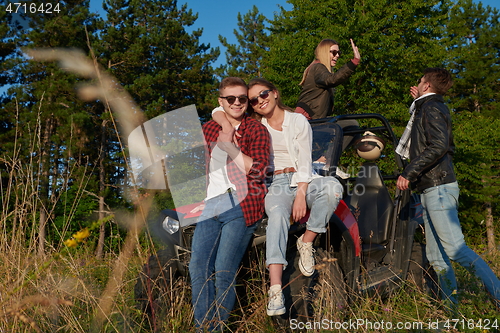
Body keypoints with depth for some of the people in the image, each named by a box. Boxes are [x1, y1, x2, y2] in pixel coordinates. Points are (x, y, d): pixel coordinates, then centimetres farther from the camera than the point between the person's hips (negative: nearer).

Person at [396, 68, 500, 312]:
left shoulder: (431, 108, -6)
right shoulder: (430, 108, 22)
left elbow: (439, 145, -22)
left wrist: (409, 173, -20)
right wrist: (419, 102, 34)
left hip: (438, 188, -10)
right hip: (432, 191, 10)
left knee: (454, 249, -16)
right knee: (436, 257, 6)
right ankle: (451, 310, 8)